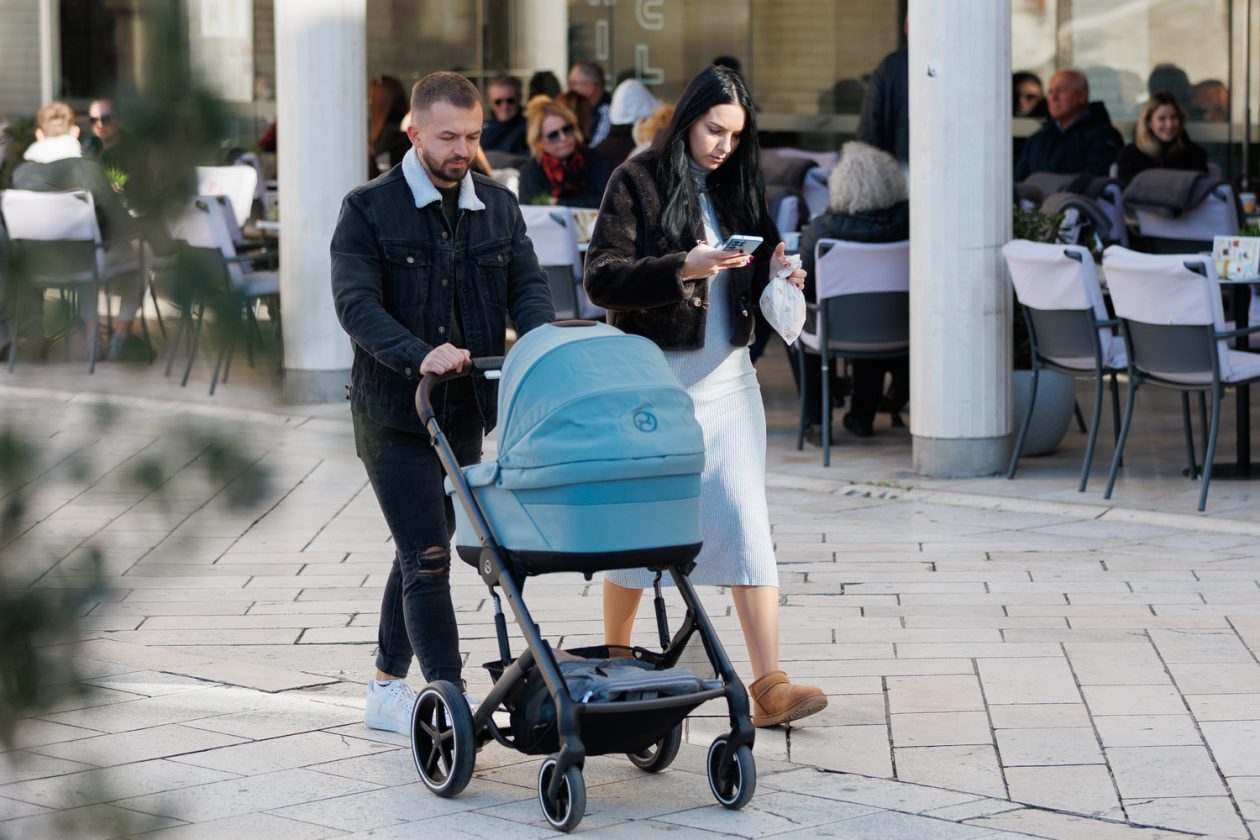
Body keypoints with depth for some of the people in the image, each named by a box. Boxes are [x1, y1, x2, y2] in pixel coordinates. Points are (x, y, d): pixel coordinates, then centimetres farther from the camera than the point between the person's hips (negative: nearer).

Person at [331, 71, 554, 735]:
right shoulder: (368, 210, -8)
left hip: (465, 413, 6)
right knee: (427, 561, -10)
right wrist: (419, 354, -35)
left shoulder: (498, 207, 8)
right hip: (393, 414, -6)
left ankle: (387, 690, 29)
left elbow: (527, 286, 1)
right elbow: (356, 304, -18)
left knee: (420, 555, 16)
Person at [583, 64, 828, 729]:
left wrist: (777, 272, -3)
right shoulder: (639, 181, -6)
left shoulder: (739, 186, 10)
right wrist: (684, 267, -26)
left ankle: (769, 686, -9)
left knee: (746, 523, -5)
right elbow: (601, 278, -14)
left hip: (728, 379, 4)